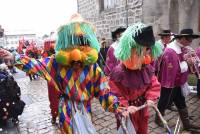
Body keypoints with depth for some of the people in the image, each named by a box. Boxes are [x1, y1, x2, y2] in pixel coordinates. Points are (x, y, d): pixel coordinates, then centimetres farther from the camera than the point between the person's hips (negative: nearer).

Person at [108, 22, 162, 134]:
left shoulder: (147, 68, -9)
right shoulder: (119, 72, -27)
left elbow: (154, 85, 0)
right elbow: (114, 93, -21)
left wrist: (151, 98, -15)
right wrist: (125, 107, -26)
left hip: (143, 108, 6)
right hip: (127, 112, -5)